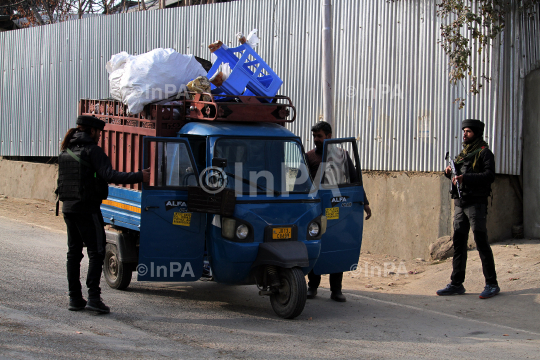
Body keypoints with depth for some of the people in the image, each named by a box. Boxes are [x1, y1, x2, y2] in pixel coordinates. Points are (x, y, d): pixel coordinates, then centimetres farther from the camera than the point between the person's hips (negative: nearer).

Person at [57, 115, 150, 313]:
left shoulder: (66, 151, 12)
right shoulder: (92, 150, -10)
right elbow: (109, 175, -21)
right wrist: (139, 176, -21)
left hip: (68, 207, 7)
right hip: (87, 208, -7)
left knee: (73, 252, 12)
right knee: (96, 252, -3)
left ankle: (75, 298, 13)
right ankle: (93, 297, -10)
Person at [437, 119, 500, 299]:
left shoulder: (484, 153, -5)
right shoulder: (463, 154, 19)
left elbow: (489, 175, -19)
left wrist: (465, 178, -25)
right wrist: (450, 173, 4)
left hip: (476, 203, -8)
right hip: (460, 203, 8)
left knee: (481, 242, -7)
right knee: (458, 243, 7)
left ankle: (492, 284, -1)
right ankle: (456, 284, 12)